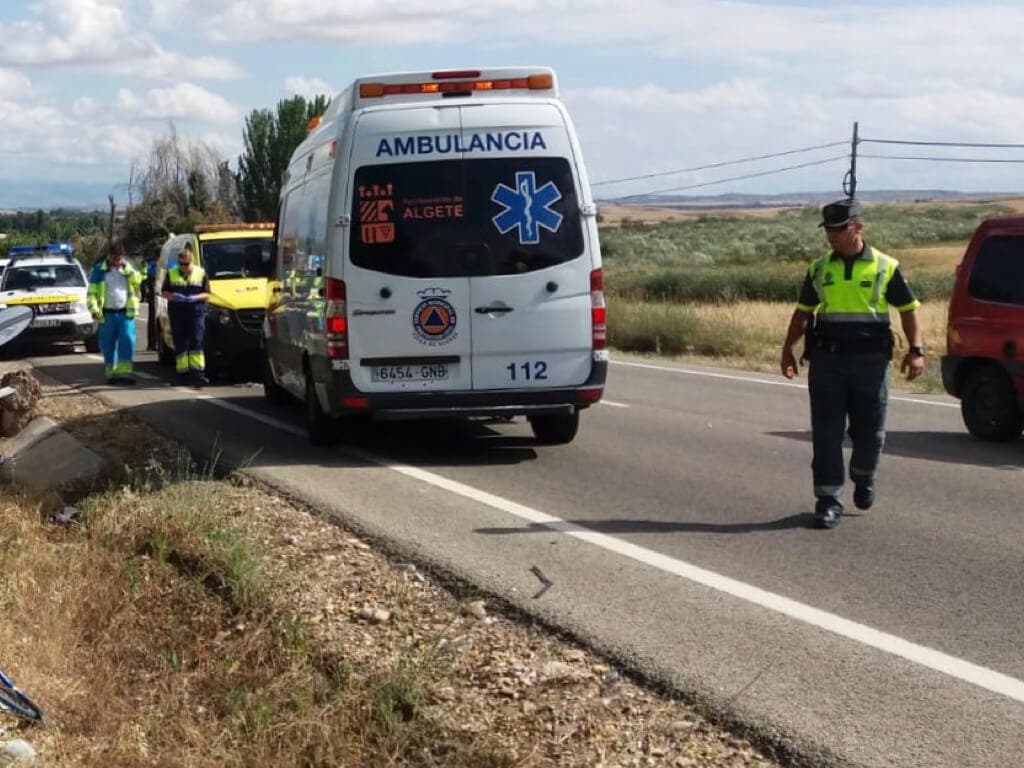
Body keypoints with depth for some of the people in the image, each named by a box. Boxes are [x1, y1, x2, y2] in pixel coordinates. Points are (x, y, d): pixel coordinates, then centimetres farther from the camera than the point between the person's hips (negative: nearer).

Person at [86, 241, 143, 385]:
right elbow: (91, 292, -1)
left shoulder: (127, 268, 13)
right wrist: (93, 309, -14)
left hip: (126, 313, 1)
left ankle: (125, 371, -13)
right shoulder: (99, 270, 3)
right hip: (107, 314, -1)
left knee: (127, 342, -11)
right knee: (108, 346, 3)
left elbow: (138, 280, -2)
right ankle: (111, 372, 12)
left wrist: (126, 268, -10)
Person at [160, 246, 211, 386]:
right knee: (180, 344, 5)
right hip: (177, 313, 2)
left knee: (196, 343, -11)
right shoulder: (171, 273, 10)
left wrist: (195, 297, -14)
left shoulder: (201, 273, 6)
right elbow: (163, 292, 11)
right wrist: (173, 296, -10)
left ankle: (198, 373, -15)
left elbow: (207, 293, 6)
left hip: (196, 312, -2)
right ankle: (182, 370, 13)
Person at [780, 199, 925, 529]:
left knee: (870, 430, 4)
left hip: (870, 360, -1)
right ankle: (828, 500, 3)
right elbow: (803, 311, 17)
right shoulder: (819, 268, 9)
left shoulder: (885, 267, 2)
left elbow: (908, 309, 6)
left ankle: (863, 477, 34)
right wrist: (788, 350, 11)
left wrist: (916, 350, -4)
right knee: (827, 432, -2)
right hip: (826, 359, 2)